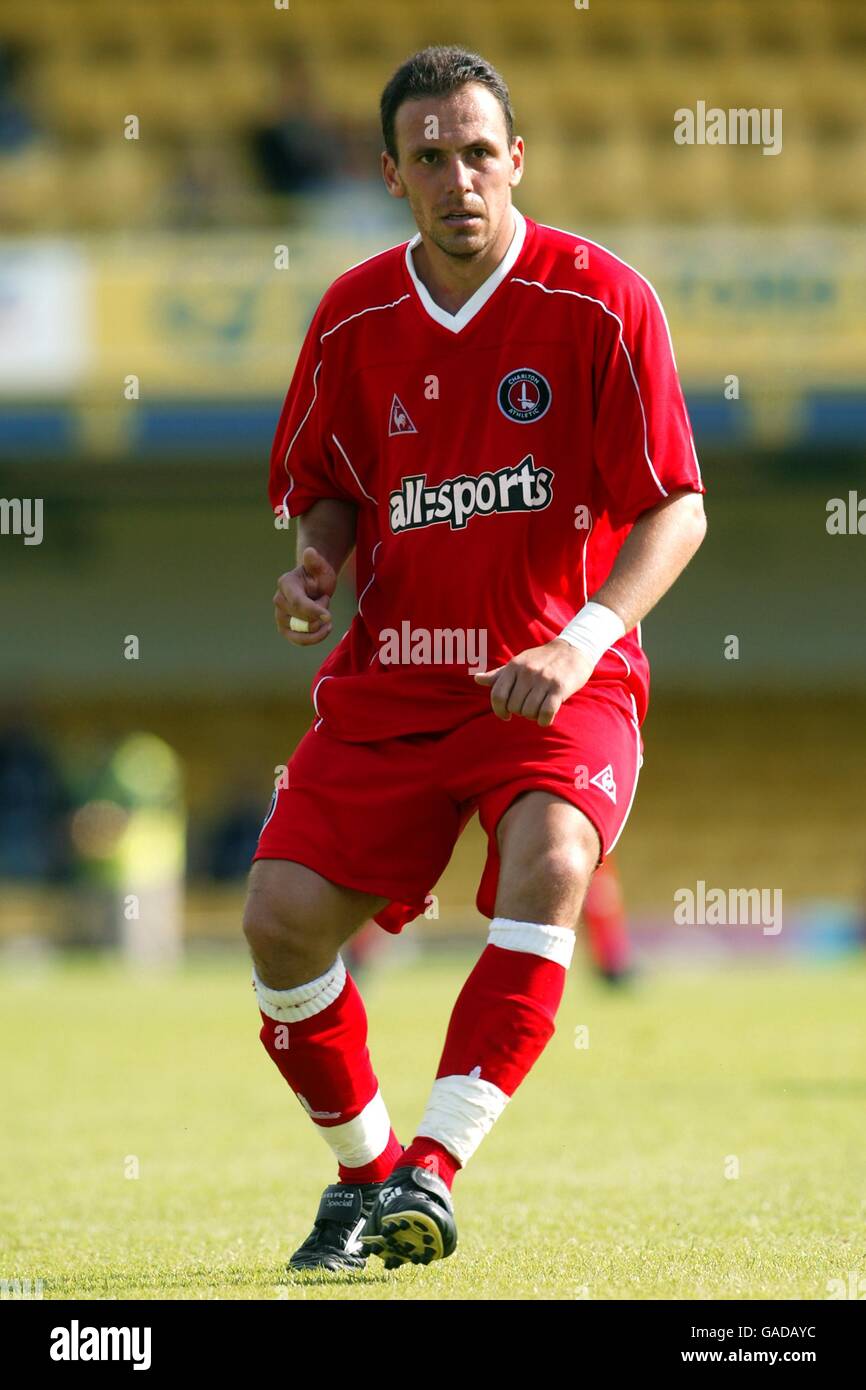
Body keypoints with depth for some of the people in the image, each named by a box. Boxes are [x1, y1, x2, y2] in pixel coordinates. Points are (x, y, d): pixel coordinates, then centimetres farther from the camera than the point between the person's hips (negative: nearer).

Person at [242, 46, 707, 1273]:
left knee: (549, 863, -33)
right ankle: (364, 1173, 13)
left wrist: (578, 644, -23)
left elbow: (677, 507, -10)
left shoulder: (602, 302, -9)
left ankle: (434, 1169, -35)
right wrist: (315, 563, -6)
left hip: (558, 681, -4)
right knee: (282, 918, -11)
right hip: (392, 675, 4)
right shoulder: (354, 318, 3)